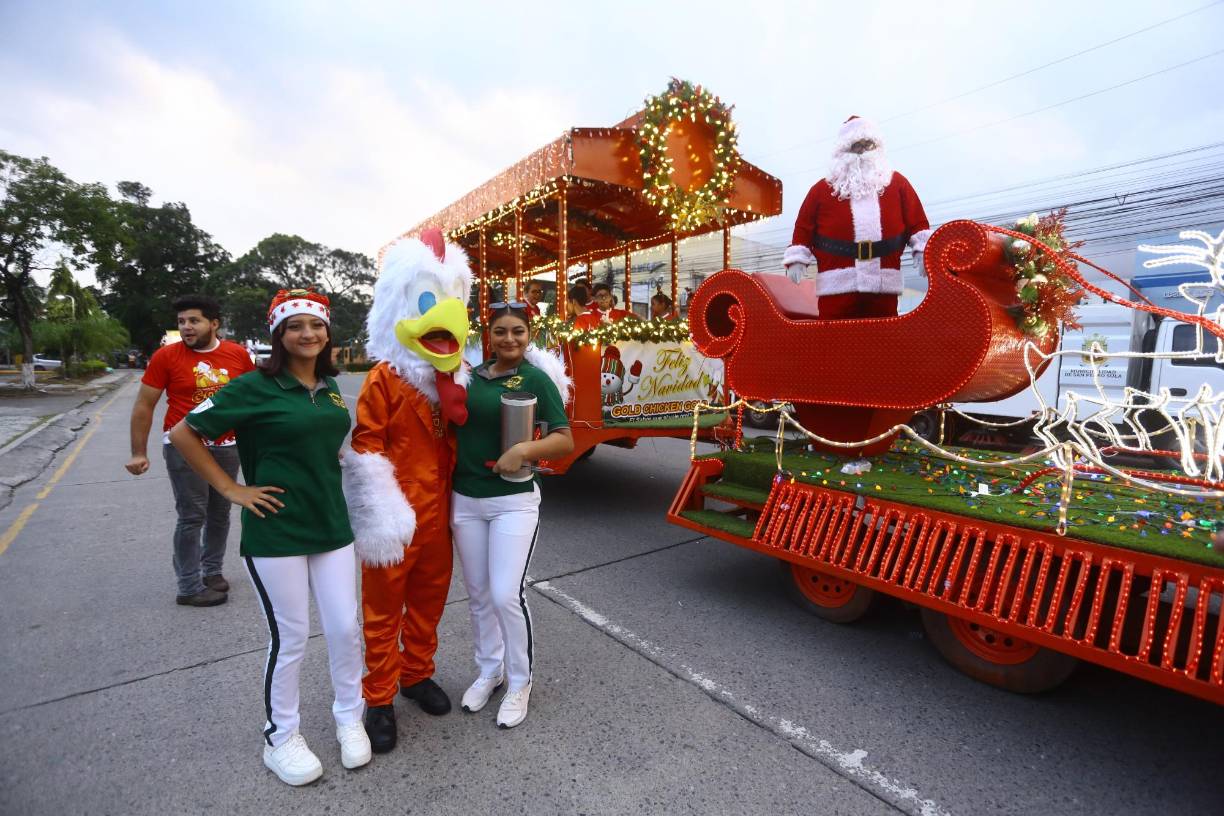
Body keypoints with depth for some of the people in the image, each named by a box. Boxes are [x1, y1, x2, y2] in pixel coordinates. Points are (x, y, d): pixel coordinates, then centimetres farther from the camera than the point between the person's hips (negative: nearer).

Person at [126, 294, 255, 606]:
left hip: (227, 447, 3)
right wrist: (138, 452, -4)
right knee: (192, 517, 0)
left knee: (220, 514, 13)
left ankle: (212, 571, 30)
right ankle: (189, 588, 11)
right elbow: (143, 406, -2)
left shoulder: (238, 354, -1)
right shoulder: (166, 356, -7)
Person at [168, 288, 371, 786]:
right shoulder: (256, 386, -10)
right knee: (289, 638, 7)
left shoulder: (330, 386, 7)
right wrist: (231, 489, -11)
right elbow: (183, 433, -9)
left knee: (345, 628, 10)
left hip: (331, 524, 5)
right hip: (274, 533, -5)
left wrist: (324, 470, 9)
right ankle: (280, 737, 31)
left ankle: (349, 718, 33)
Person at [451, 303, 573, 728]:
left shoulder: (536, 378, -6)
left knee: (506, 595, -4)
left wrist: (524, 450, -25)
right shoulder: (471, 376, 7)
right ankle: (489, 671, 37)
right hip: (465, 500, 5)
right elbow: (455, 429, 14)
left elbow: (565, 440, -10)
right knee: (478, 595, 15)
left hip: (513, 502, -4)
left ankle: (519, 681, 21)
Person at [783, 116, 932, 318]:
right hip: (837, 284, -2)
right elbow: (804, 226, 6)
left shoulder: (898, 183, 16)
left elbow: (916, 221, 14)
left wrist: (923, 250, 1)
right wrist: (796, 259, -5)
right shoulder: (822, 189, 9)